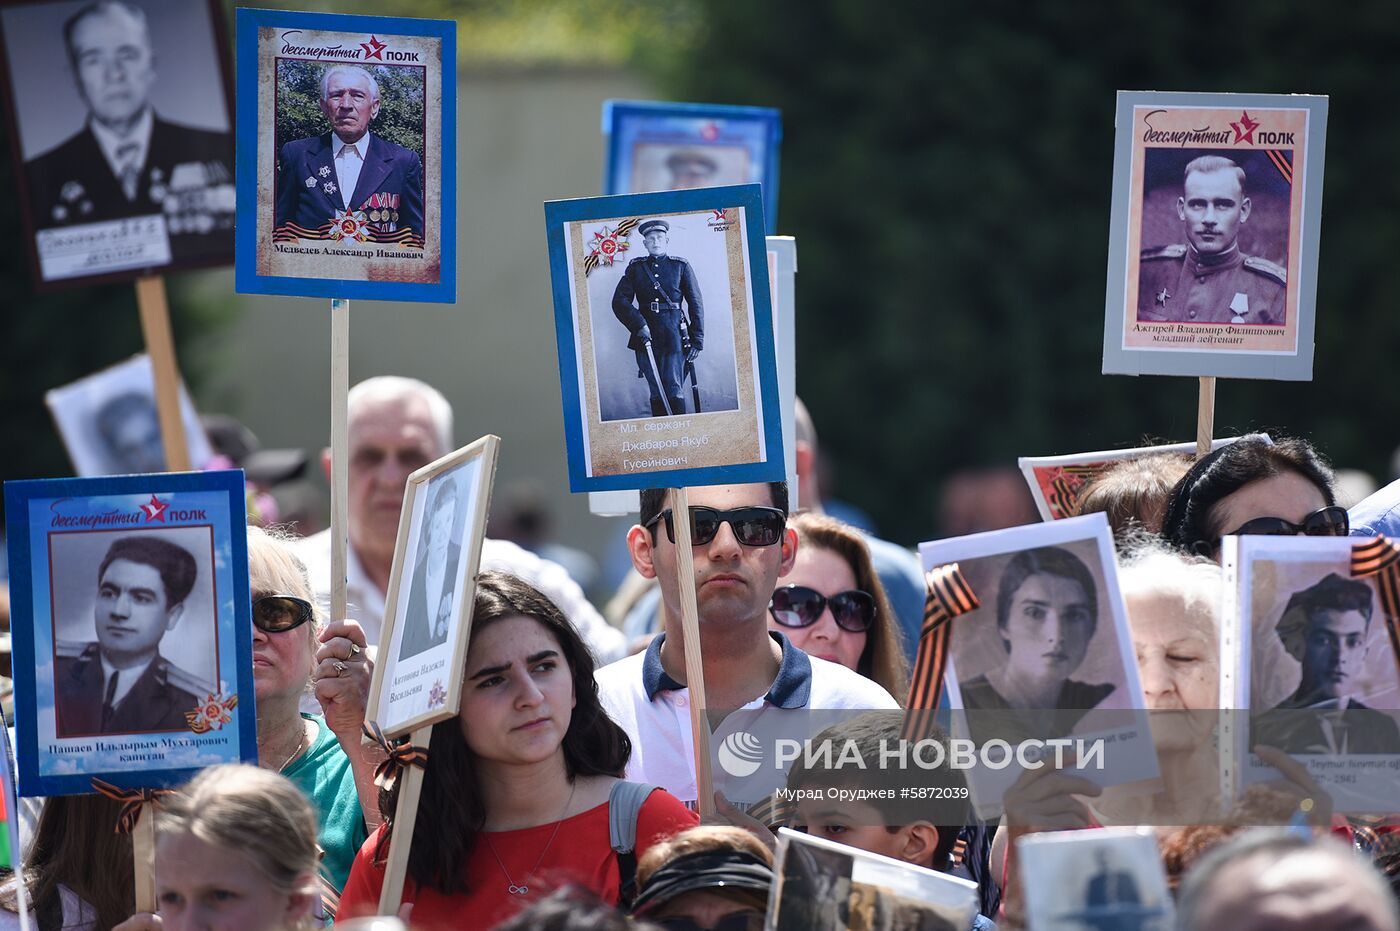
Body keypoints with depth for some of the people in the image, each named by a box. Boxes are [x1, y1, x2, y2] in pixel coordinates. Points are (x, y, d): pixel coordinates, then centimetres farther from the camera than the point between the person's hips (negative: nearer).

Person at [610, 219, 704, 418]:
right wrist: (639, 325, -13)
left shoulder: (681, 266, 7)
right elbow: (620, 301, 2)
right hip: (646, 335, 2)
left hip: (674, 334, -2)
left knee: (673, 389, -9)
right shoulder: (635, 268, 10)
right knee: (656, 392, 3)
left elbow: (695, 304, 5)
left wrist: (697, 340, -2)